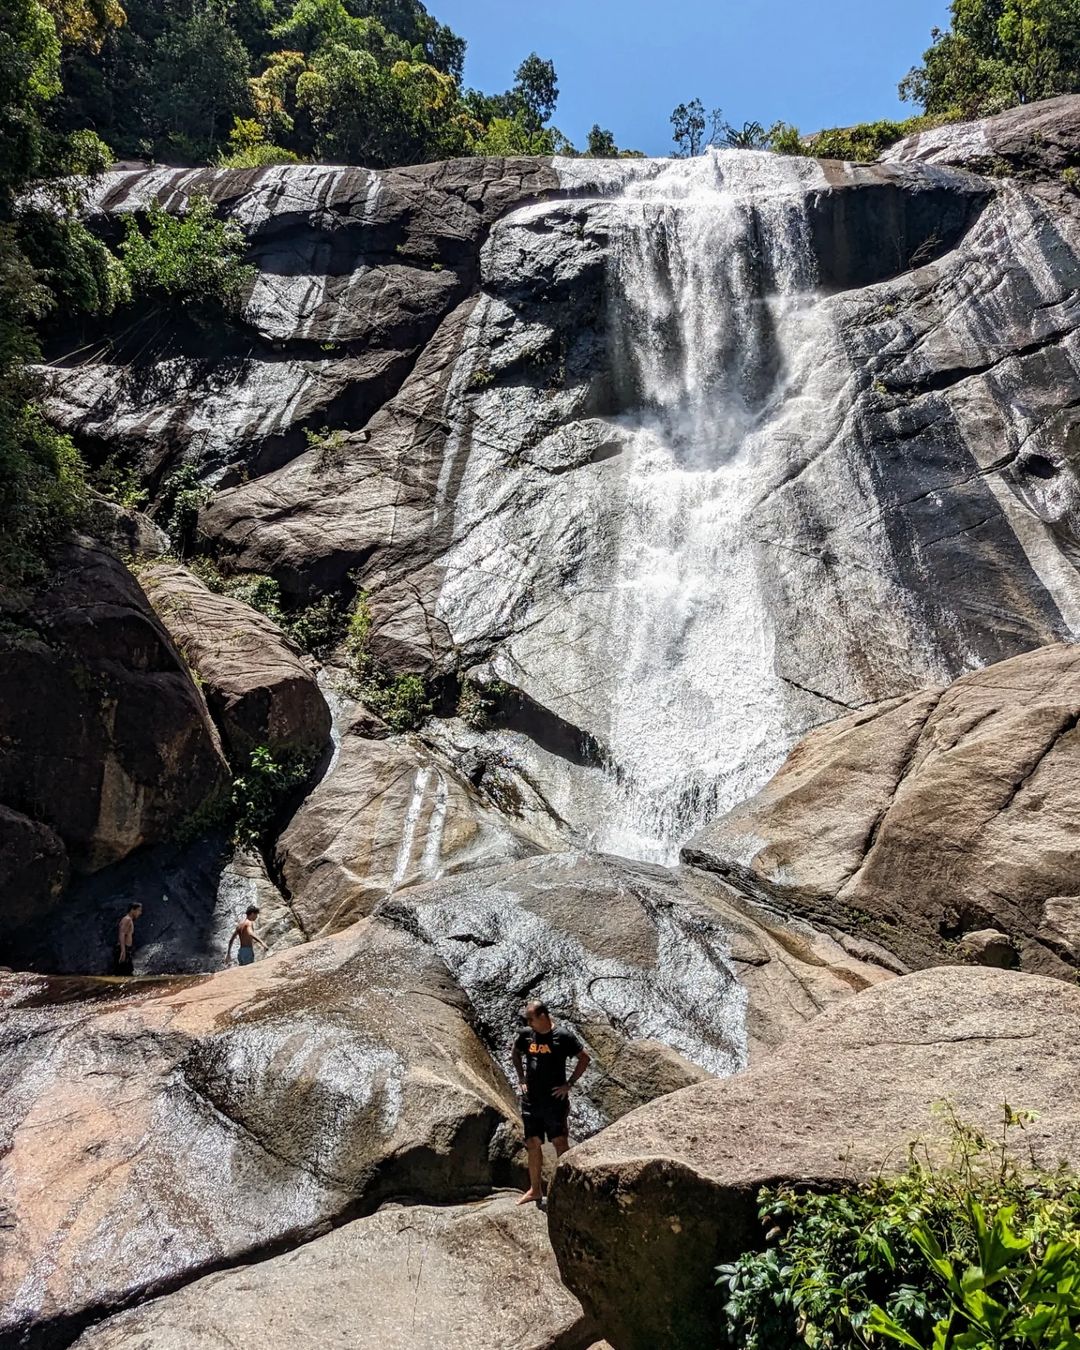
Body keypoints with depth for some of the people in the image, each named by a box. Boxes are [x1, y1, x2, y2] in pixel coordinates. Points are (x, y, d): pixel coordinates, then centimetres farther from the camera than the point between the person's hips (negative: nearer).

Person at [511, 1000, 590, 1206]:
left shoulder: (563, 1037, -11)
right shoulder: (526, 1036, 3)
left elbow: (584, 1058, -5)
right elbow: (515, 1054, 22)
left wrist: (569, 1084, -8)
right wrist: (520, 1078, 11)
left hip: (555, 1100, -5)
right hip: (530, 1100, 5)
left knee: (560, 1143, -2)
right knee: (533, 1144, 11)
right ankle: (535, 1189, 23)